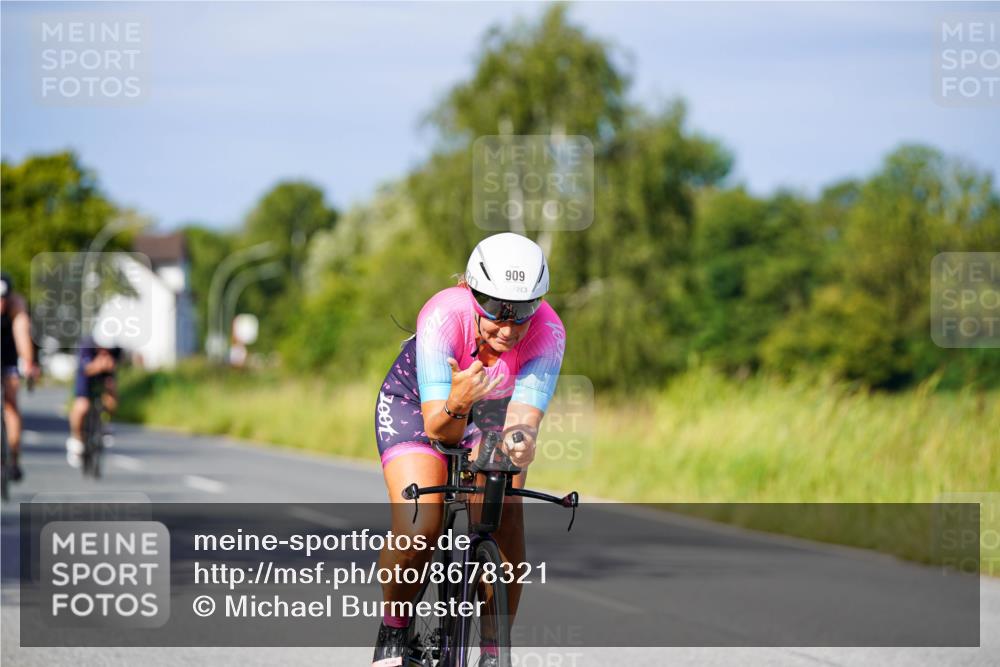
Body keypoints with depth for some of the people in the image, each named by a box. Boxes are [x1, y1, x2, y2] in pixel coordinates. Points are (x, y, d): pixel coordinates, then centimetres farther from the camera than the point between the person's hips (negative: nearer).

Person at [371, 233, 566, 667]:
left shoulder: (547, 333, -32)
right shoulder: (443, 317, -37)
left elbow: (523, 415, -41)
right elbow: (437, 427, -41)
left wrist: (521, 440, -63)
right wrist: (455, 405, -62)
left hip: (492, 412, 2)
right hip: (416, 402, -2)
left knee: (504, 522, -22)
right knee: (418, 530, -23)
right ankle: (393, 628, 3)